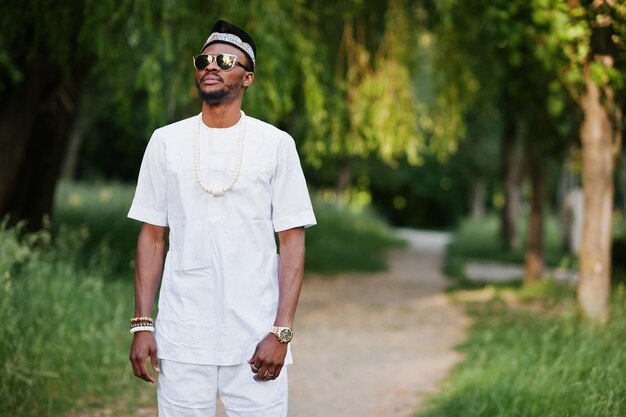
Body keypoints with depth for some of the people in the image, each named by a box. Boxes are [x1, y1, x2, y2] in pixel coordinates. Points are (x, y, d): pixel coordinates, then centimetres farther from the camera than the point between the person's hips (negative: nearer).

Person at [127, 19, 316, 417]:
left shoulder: (276, 144, 2)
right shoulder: (166, 141, 7)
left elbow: (292, 240, 0)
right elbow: (152, 236, 9)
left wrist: (281, 331, -10)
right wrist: (142, 324, 1)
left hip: (255, 340, -1)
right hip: (182, 339, 1)